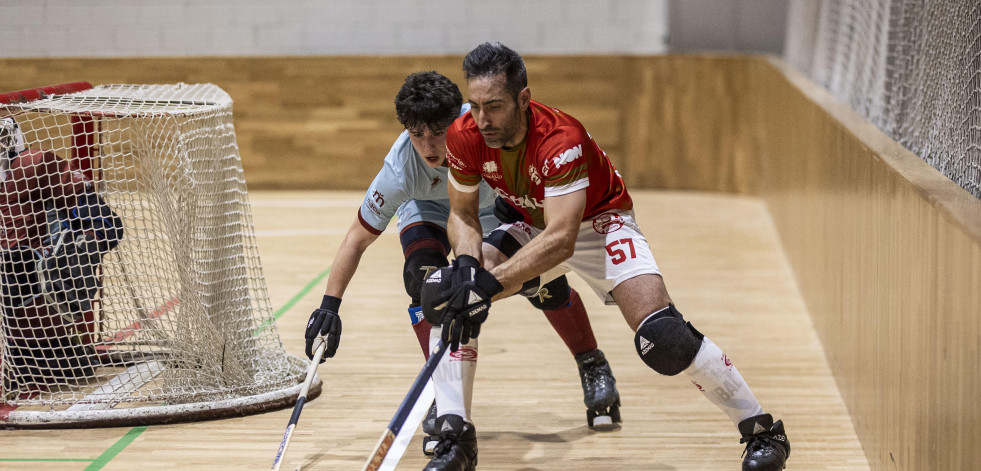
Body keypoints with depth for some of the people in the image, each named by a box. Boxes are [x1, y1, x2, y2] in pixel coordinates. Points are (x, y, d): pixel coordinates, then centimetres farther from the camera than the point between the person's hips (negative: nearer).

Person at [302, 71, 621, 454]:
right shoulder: (401, 168, -36)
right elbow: (358, 237, -24)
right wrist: (329, 305, -27)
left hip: (500, 200, 0)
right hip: (427, 209, 0)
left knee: (544, 285, -13)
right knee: (423, 275, -29)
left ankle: (592, 365, 16)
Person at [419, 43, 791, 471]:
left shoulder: (561, 141, -36)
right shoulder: (464, 138, -20)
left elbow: (561, 240, -42)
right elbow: (462, 215, -6)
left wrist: (489, 283, -50)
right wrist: (466, 265, -28)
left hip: (599, 225, -5)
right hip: (533, 229, 5)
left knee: (662, 336, -25)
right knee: (445, 293, -17)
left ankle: (761, 431, -5)